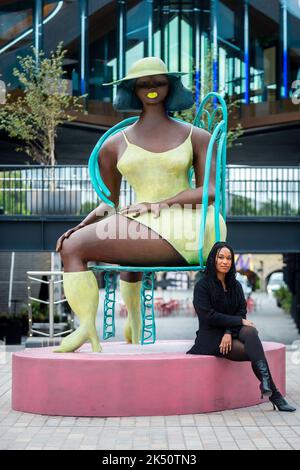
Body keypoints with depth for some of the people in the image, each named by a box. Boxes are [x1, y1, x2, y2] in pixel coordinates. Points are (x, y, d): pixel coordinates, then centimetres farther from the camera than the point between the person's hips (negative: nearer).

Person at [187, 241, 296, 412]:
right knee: (254, 353, -29)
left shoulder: (235, 285, 14)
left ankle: (266, 383, -42)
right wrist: (240, 321, -17)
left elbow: (242, 310, 4)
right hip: (212, 336, -4)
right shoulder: (202, 285, -4)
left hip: (232, 332, 4)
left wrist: (230, 332, -16)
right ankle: (273, 394, -33)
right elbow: (209, 316, -14)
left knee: (250, 331, -33)